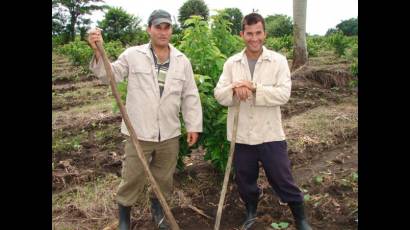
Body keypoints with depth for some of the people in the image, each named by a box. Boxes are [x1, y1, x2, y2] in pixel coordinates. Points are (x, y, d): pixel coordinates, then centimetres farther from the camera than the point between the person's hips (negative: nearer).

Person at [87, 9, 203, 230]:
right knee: (132, 178, 10)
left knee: (164, 178, 19)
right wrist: (98, 52, -18)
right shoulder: (133, 55, -3)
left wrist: (193, 125, 2)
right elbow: (108, 74, -2)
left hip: (170, 133, 3)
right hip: (139, 132, -2)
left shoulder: (182, 61, 4)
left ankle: (158, 210, 46)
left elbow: (190, 96, 5)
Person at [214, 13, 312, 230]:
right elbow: (219, 94, -3)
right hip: (241, 135, 3)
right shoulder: (231, 63, 3)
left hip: (270, 134, -2)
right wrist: (234, 89, -24)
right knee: (244, 179, 18)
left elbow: (284, 93, -14)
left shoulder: (278, 61, -4)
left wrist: (253, 88, -24)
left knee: (282, 179, 8)